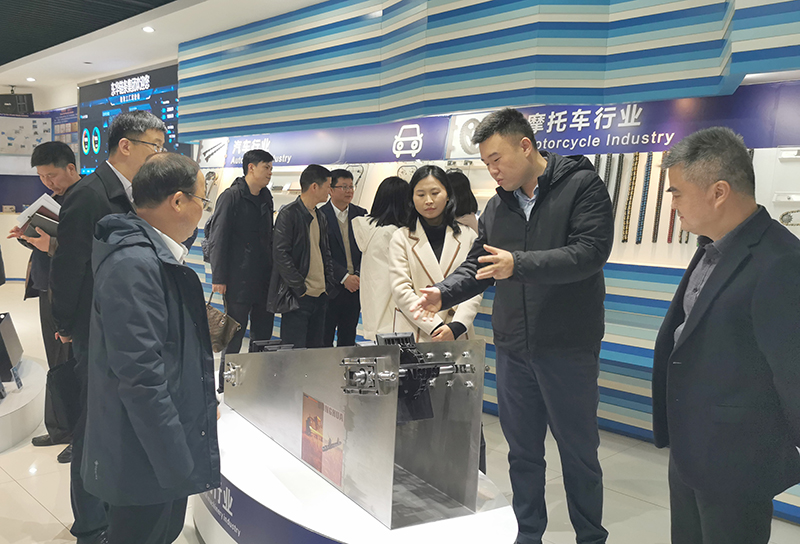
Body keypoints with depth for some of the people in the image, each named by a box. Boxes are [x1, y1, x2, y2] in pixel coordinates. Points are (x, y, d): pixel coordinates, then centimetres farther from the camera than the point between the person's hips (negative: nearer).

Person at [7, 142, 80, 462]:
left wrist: (52, 245, -30)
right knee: (57, 366, 17)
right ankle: (60, 429, 30)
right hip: (48, 292, 9)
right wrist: (27, 237, 0)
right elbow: (43, 241, 19)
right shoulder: (54, 199, 15)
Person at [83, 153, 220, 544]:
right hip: (145, 458, -9)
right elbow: (141, 377, -27)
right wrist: (179, 465, -22)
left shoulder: (155, 254, 8)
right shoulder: (133, 264, -25)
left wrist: (204, 403, 21)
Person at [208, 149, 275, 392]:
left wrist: (273, 274, 13)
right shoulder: (231, 196, -7)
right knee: (234, 337, 1)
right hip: (239, 281, -7)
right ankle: (225, 388, 13)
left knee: (263, 337, 11)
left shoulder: (266, 198, 13)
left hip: (264, 281, 7)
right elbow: (218, 239, -10)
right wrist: (218, 278, -15)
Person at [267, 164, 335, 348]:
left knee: (316, 351, 11)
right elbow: (280, 255, -15)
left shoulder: (321, 217, 16)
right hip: (297, 298, -7)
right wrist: (300, 288, -16)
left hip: (320, 296, 7)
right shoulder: (288, 214, -9)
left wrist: (329, 284, 6)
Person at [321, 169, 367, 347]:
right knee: (324, 340, 2)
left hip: (355, 285, 4)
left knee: (348, 339, 12)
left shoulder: (360, 214, 9)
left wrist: (359, 276, -7)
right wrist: (344, 277, -16)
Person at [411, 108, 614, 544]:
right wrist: (443, 293, -5)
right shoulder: (496, 207, 10)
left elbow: (591, 252, -19)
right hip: (512, 349, 5)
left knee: (579, 452, 10)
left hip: (568, 348, -5)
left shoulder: (582, 185, -7)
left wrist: (519, 264, -30)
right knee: (522, 451, 16)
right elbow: (476, 266, 14)